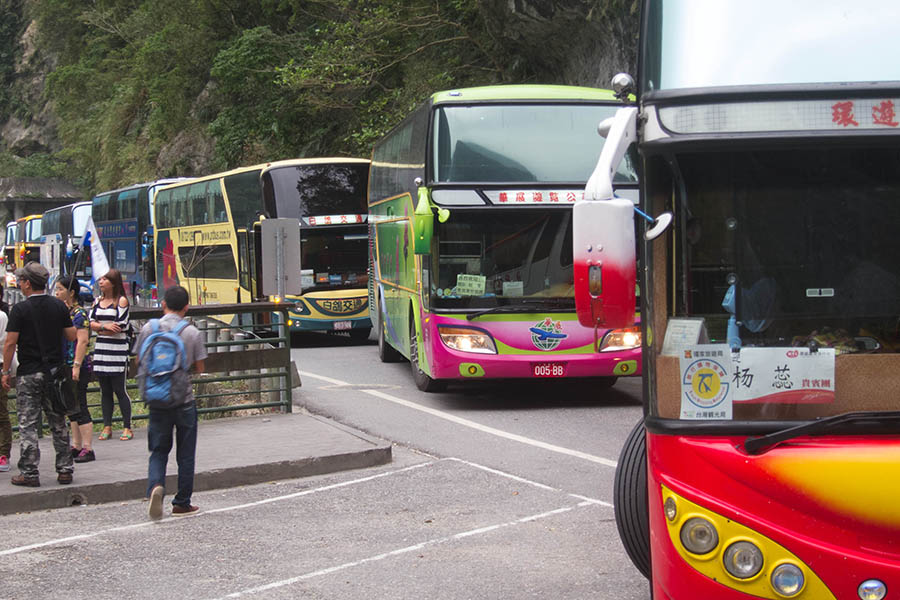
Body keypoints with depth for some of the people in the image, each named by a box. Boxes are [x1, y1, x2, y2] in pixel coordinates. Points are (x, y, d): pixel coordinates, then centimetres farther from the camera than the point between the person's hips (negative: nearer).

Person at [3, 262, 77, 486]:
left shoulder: (20, 309, -10)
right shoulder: (59, 306, 2)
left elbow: (10, 343, -12)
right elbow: (72, 337, 6)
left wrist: (6, 371, -3)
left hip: (28, 374, -4)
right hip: (54, 372, 4)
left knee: (27, 425, 1)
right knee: (58, 423, 12)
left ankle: (29, 473, 0)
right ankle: (65, 470, 13)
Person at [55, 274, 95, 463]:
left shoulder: (79, 314, -13)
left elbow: (82, 341, -19)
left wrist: (77, 366, -23)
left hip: (79, 367, -9)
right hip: (65, 366, 9)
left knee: (79, 407, -8)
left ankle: (87, 449, -5)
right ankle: (76, 446, 21)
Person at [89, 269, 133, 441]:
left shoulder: (121, 301, -5)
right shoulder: (97, 301, 12)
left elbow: (120, 327, -11)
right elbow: (90, 322, 4)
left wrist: (99, 329, -2)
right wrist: (105, 326, -13)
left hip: (118, 350, -5)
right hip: (101, 349, 5)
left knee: (119, 390, -3)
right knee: (105, 391, 7)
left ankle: (127, 428, 3)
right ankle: (107, 427, 13)